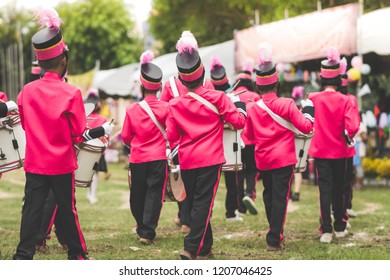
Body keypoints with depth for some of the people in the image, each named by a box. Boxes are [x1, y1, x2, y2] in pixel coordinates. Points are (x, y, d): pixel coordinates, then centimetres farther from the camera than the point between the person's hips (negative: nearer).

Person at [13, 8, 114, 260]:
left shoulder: (26, 91, -3)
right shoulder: (71, 94, -13)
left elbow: (26, 126, 10)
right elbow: (79, 136, -8)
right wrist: (103, 130, 6)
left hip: (35, 163, 3)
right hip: (62, 165, -3)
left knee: (32, 209, 5)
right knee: (67, 210, 9)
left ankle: (23, 257, 1)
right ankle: (77, 255, 20)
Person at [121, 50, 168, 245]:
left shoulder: (132, 109, -5)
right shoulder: (165, 108, -7)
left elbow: (126, 137, 3)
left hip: (137, 158, 1)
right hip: (159, 157, -1)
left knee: (138, 194, 16)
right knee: (154, 194, 1)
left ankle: (142, 227, 29)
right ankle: (147, 232, -6)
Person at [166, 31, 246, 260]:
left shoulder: (175, 105, 2)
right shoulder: (218, 98, -6)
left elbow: (171, 136, 6)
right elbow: (239, 121, -3)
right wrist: (239, 105, 16)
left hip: (187, 161, 4)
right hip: (210, 159, -3)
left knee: (194, 203, 14)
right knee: (203, 203, -4)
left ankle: (205, 248, 21)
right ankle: (192, 248, -13)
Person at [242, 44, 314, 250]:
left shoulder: (252, 109, 1)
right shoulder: (287, 104, -10)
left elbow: (248, 136, 11)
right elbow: (306, 127, -10)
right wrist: (308, 112, 7)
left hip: (262, 161, 4)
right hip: (284, 159, -4)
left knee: (269, 195, 18)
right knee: (280, 197, -1)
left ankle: (275, 232, 28)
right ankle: (274, 239, -3)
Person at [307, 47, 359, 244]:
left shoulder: (313, 99, -7)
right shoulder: (345, 100, -9)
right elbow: (352, 127, -17)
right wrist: (348, 137, 2)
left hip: (320, 151, 0)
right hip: (339, 151, 0)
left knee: (325, 189, 0)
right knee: (339, 189, 15)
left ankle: (326, 231, -8)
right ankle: (340, 228, 24)